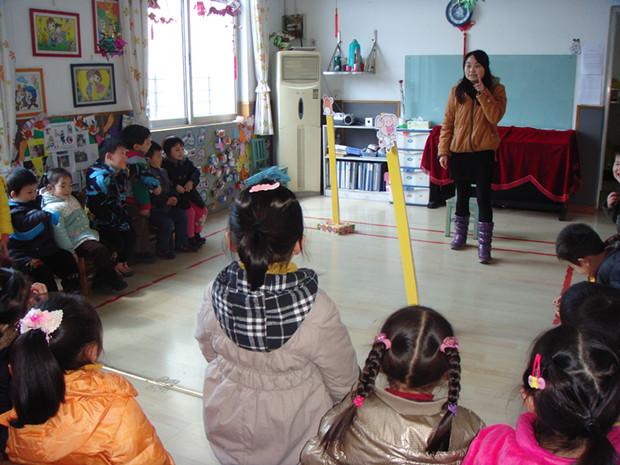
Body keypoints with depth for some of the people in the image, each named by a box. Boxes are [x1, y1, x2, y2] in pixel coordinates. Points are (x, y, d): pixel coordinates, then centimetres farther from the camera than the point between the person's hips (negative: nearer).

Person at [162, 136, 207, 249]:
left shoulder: (186, 162, 9)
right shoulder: (165, 165, -10)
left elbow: (196, 171, 7)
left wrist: (191, 182, -11)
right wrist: (176, 186, -24)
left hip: (189, 191, 7)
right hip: (176, 194, -7)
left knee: (202, 210, 3)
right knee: (190, 211, -21)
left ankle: (196, 233, 22)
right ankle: (189, 237, -4)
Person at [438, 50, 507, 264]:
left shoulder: (496, 89, 1)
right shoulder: (457, 91, 6)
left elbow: (495, 116, -15)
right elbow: (447, 123, 6)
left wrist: (482, 93, -19)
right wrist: (443, 151, 0)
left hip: (483, 152, -3)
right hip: (459, 151, 3)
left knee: (483, 198, -6)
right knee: (462, 196, 14)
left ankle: (484, 245, -2)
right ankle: (460, 235, 31)